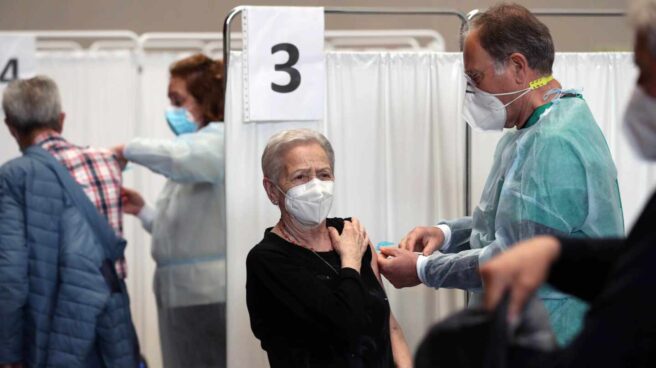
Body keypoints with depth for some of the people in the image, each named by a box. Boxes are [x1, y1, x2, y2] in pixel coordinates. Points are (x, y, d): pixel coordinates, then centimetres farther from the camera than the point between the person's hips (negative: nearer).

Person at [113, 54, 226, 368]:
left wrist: (128, 150, -16)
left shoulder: (220, 140, -9)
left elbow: (179, 156, -32)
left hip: (207, 294, -9)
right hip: (181, 293, 9)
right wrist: (143, 211, 9)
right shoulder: (194, 146, 20)